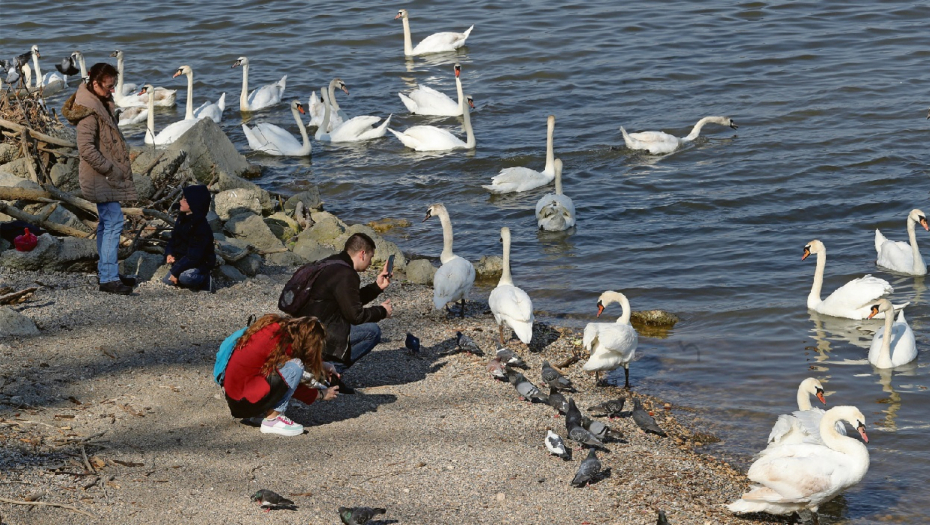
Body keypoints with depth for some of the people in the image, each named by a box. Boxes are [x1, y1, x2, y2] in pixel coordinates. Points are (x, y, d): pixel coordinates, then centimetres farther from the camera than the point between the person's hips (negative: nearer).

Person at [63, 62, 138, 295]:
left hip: (108, 175, 10)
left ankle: (106, 271, 23)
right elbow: (86, 149, -25)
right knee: (113, 222, -12)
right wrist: (110, 169, -19)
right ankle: (108, 278, -12)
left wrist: (117, 168, 16)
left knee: (106, 222, 15)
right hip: (100, 177, -10)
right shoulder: (89, 111, -20)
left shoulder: (102, 104, 12)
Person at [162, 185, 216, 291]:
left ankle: (203, 279, -5)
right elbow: (173, 240, 15)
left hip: (199, 264, -8)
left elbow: (194, 256, -26)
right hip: (181, 261, 8)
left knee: (185, 277, -37)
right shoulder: (182, 218, 4)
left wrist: (176, 271, -26)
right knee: (166, 282, -4)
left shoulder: (201, 226, -23)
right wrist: (169, 254, -7)